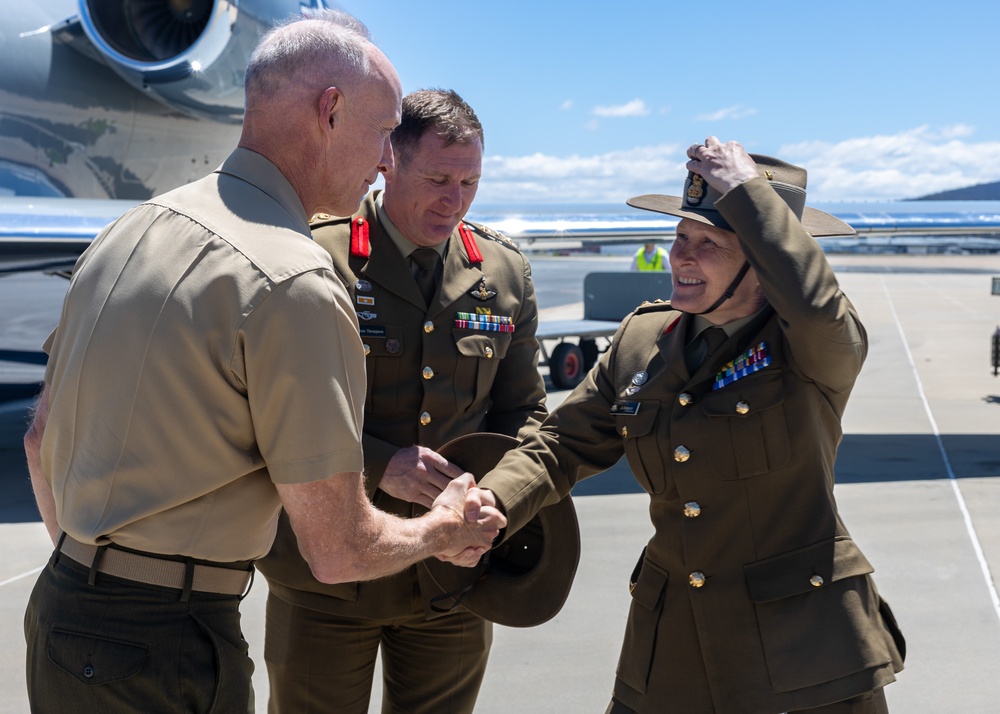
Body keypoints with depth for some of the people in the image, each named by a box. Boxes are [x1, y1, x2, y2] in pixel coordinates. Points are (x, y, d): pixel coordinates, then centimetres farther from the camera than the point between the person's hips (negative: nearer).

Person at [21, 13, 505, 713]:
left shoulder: (128, 231, 6)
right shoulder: (293, 283, -21)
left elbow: (42, 437, 15)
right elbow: (338, 549, -18)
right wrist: (446, 530, 2)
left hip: (59, 609, 8)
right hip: (158, 658, -8)